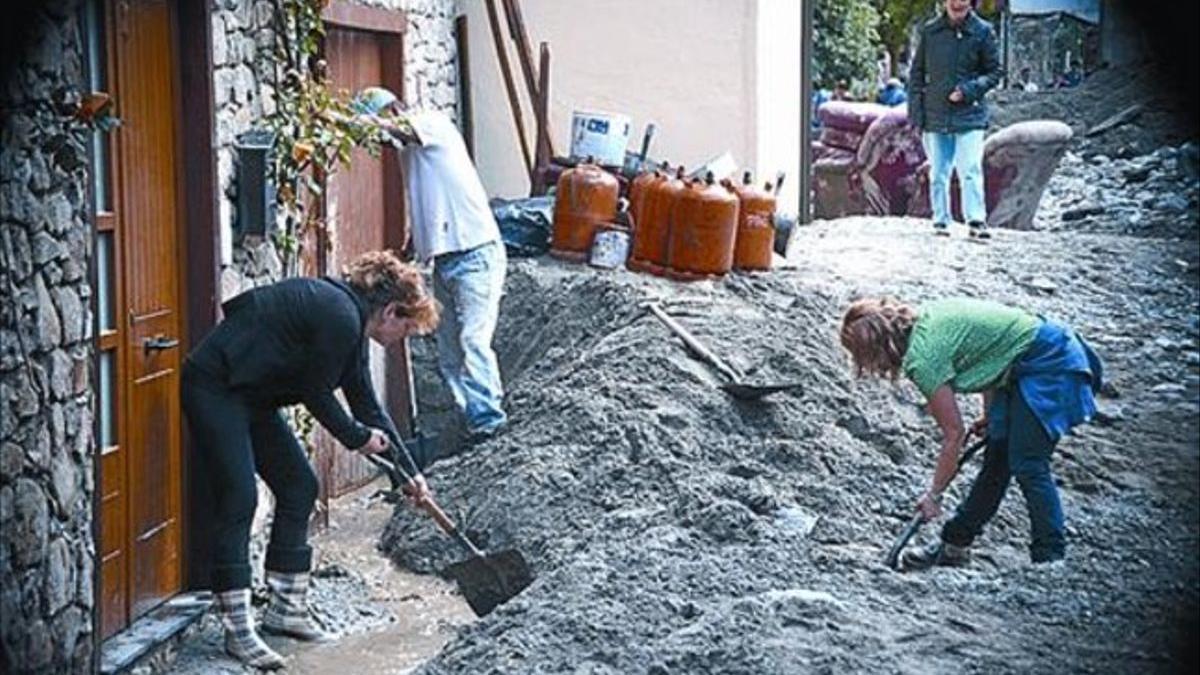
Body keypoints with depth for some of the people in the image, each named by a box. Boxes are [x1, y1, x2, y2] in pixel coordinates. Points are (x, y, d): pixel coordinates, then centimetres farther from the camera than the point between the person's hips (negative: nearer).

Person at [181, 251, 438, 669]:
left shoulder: (352, 322, 10)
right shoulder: (339, 317, -21)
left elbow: (366, 403, 17)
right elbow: (315, 394, -16)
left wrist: (409, 471, 19)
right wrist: (358, 437, -1)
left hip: (250, 395, 11)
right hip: (214, 387, -11)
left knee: (299, 485, 9)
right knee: (239, 497, -14)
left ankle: (285, 609, 17)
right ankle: (237, 631, -9)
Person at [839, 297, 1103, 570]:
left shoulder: (923, 359, -21)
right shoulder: (925, 318, 3)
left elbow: (954, 434, -14)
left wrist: (933, 495, -4)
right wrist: (990, 415, 18)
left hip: (1048, 366, -10)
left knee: (1027, 465, -11)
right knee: (996, 458, 12)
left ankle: (1052, 561, -5)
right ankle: (954, 545, 18)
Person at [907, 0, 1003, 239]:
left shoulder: (983, 32, -1)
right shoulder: (929, 31, 3)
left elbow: (994, 72, 4)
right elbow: (917, 73, 8)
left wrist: (969, 90, -13)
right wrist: (915, 113, 1)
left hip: (969, 115, -2)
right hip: (935, 117, 2)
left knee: (970, 171, -11)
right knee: (938, 174, 8)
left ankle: (976, 221, -10)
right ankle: (941, 222, 16)